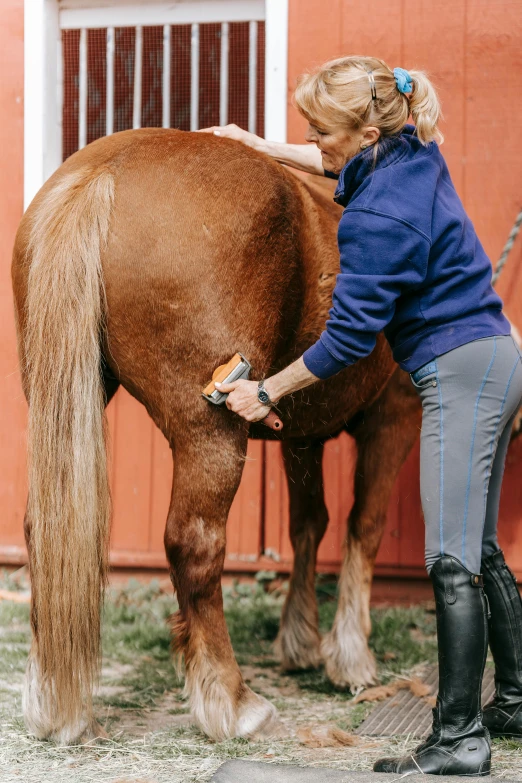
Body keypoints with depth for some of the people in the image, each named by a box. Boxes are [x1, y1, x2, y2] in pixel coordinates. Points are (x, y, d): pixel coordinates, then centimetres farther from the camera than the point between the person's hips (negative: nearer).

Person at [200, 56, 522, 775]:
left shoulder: (380, 219, -23)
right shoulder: (411, 153, 5)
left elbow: (348, 337, -18)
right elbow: (342, 168, 30)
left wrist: (267, 392, -7)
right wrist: (263, 148, 29)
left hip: (460, 375, -10)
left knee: (453, 560, -8)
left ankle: (460, 740, -4)